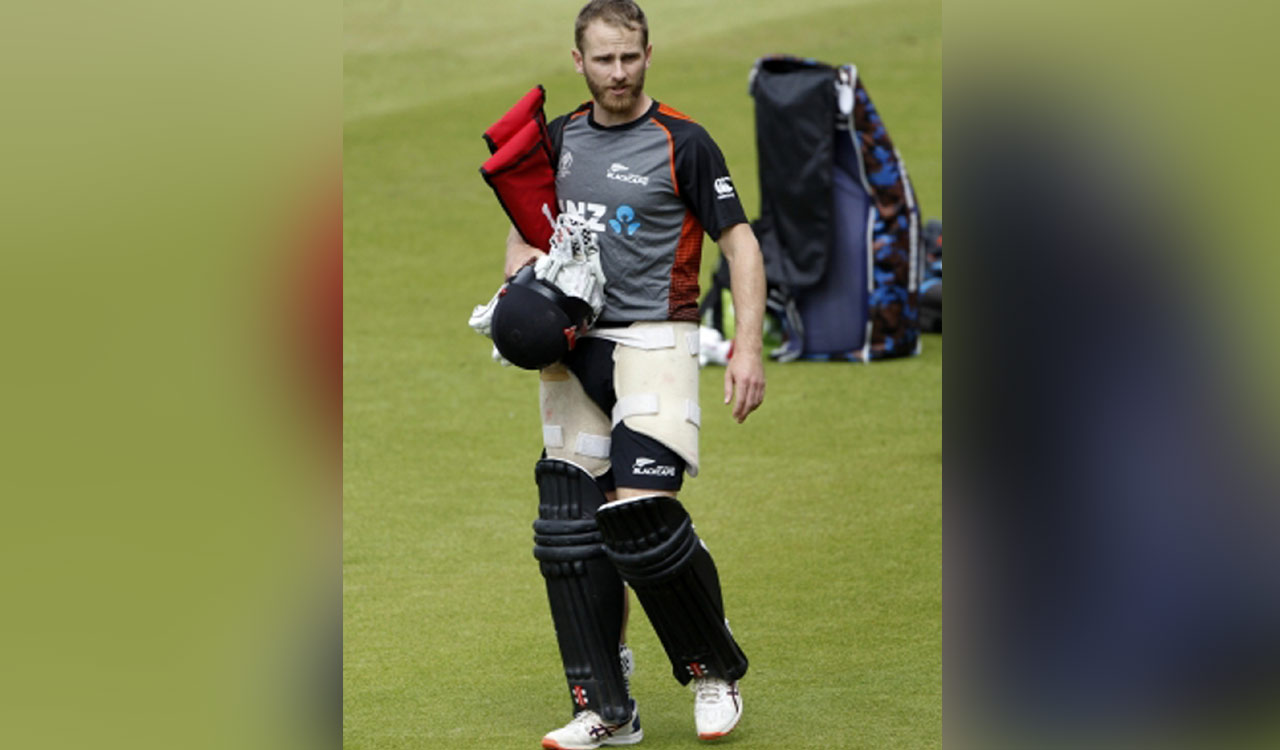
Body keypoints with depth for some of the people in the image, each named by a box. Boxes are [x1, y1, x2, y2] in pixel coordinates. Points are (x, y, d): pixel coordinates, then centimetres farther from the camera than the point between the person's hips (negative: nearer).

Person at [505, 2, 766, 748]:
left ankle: (716, 671, 1)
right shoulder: (558, 140, 13)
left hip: (654, 342, -6)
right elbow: (525, 232, 24)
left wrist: (748, 345, -12)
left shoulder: (683, 143, -3)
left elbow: (741, 243, -3)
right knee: (569, 527, 0)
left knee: (640, 509, -20)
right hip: (573, 348, 6)